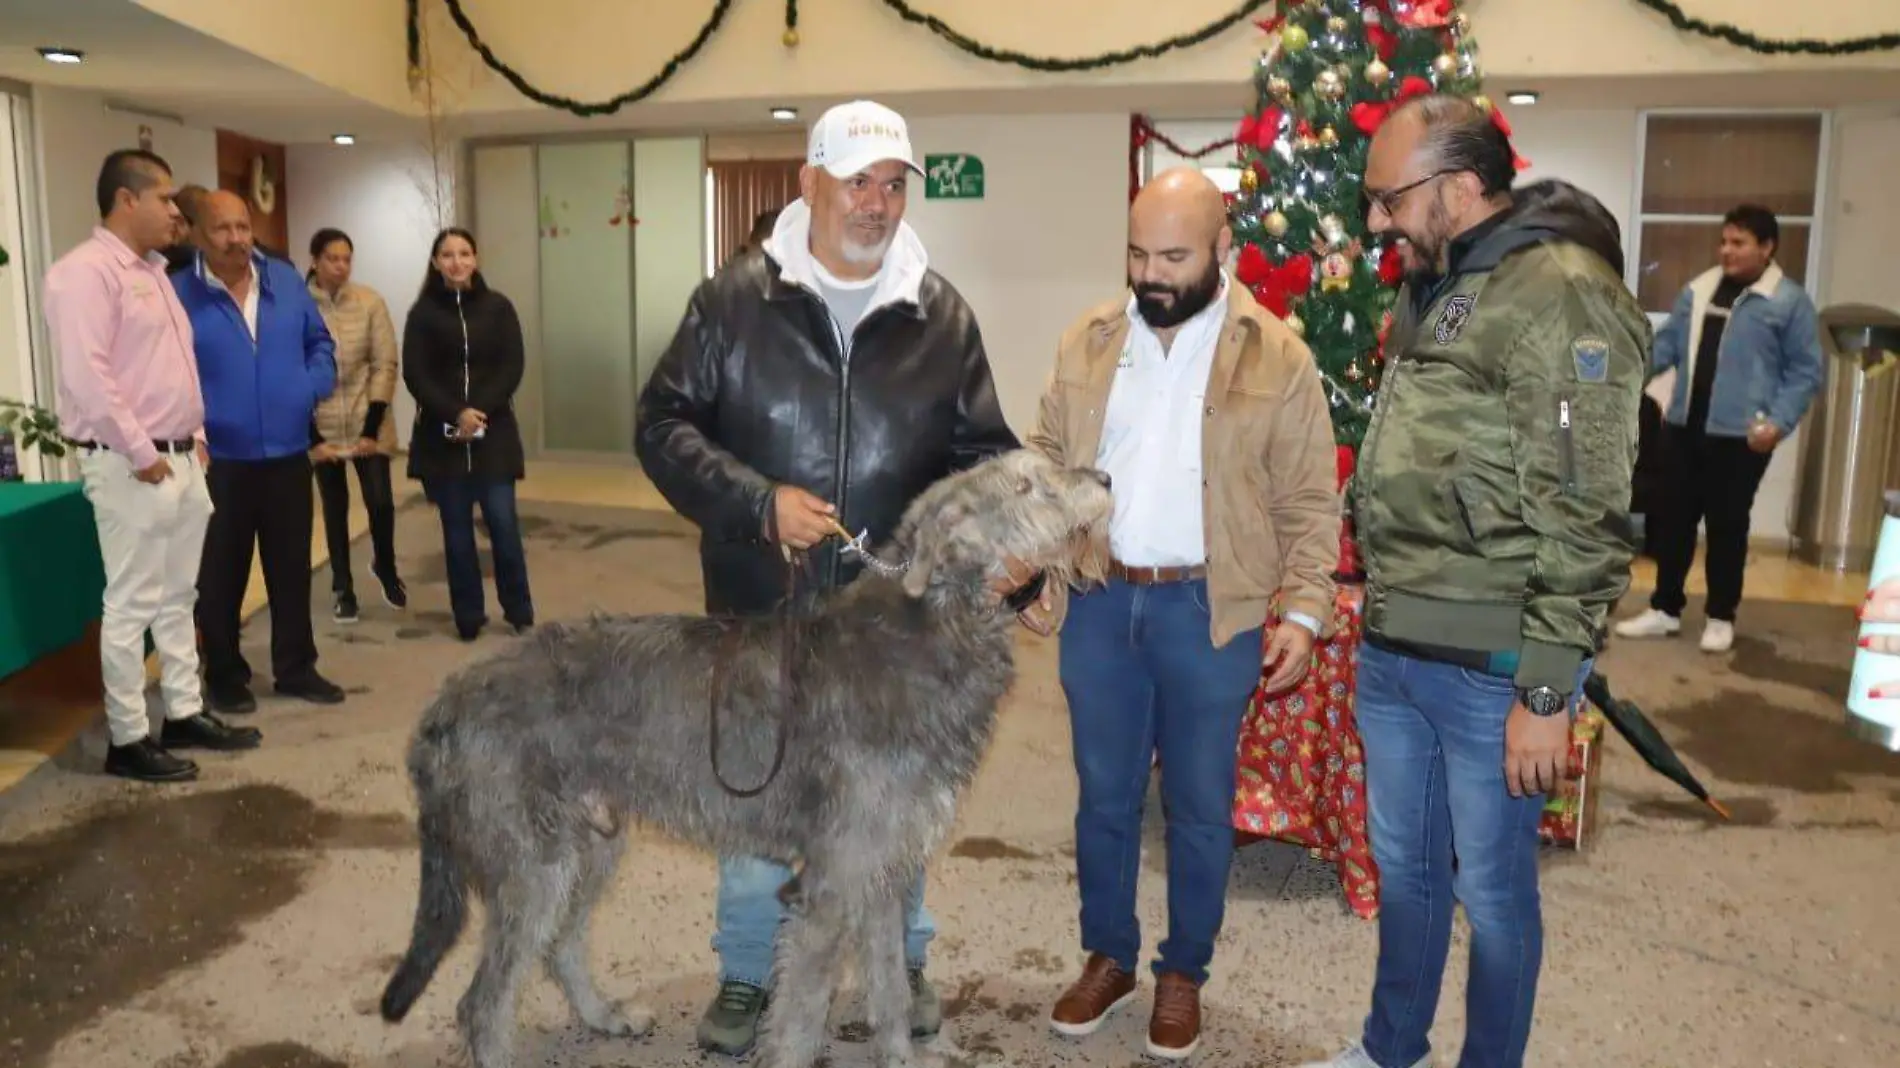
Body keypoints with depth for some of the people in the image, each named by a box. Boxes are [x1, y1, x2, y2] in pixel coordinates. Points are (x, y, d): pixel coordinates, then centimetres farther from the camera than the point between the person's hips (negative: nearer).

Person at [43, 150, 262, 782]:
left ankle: (184, 714, 25)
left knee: (177, 597, 15)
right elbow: (86, 376, -21)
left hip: (181, 459, 9)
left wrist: (195, 434, 15)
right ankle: (128, 740, 7)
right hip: (131, 466, -9)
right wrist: (140, 453, -19)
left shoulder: (152, 271, 17)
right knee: (131, 604, -2)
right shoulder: (86, 272, -13)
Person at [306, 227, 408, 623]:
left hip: (367, 422, 0)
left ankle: (385, 566, 25)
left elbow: (385, 365, -4)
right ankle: (343, 589, 24)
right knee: (335, 508, 8)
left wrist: (372, 427, -9)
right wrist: (311, 436, -8)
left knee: (380, 501, -5)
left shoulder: (370, 301, -4)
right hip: (321, 427, 0)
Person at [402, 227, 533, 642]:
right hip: (442, 436, 0)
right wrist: (455, 414, -16)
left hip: (493, 433, 0)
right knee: (457, 530, 5)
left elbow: (513, 367, -2)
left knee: (503, 523, -4)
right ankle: (468, 617, 15)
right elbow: (414, 375, -4)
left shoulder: (498, 307, 3)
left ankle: (520, 612, 10)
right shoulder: (422, 312, 2)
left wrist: (480, 412, -14)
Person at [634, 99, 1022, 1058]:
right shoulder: (733, 300, -4)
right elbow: (662, 425, -4)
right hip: (761, 607, -1)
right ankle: (746, 971, 35)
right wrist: (757, 502, -17)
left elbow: (982, 454, 3)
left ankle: (901, 961, 39)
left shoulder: (942, 314, 0)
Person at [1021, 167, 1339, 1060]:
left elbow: (1309, 504, -3)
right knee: (1104, 796, 14)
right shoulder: (1087, 342, 3)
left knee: (1198, 807, 11)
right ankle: (1107, 956, 34)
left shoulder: (1277, 355, -5)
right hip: (1099, 601, 3)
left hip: (1210, 611, -2)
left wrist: (1303, 612, -10)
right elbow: (1047, 460, 9)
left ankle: (1184, 972, 31)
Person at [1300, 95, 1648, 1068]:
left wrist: (1547, 691, -18)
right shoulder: (1433, 288, 11)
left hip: (1489, 668, -8)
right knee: (1401, 864, 21)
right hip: (1390, 652, 8)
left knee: (1493, 890, 10)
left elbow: (1582, 517, -19)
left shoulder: (1561, 293, -16)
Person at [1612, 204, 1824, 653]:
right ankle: (1665, 609, 19)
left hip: (1740, 437, -4)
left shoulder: (1789, 301, -4)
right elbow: (1668, 343, 12)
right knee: (1673, 519, 8)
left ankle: (1720, 617, 18)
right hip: (1684, 427, 5)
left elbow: (1805, 371, -4)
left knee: (1727, 526, 4)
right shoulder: (1699, 290, 10)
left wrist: (1780, 420, -16)